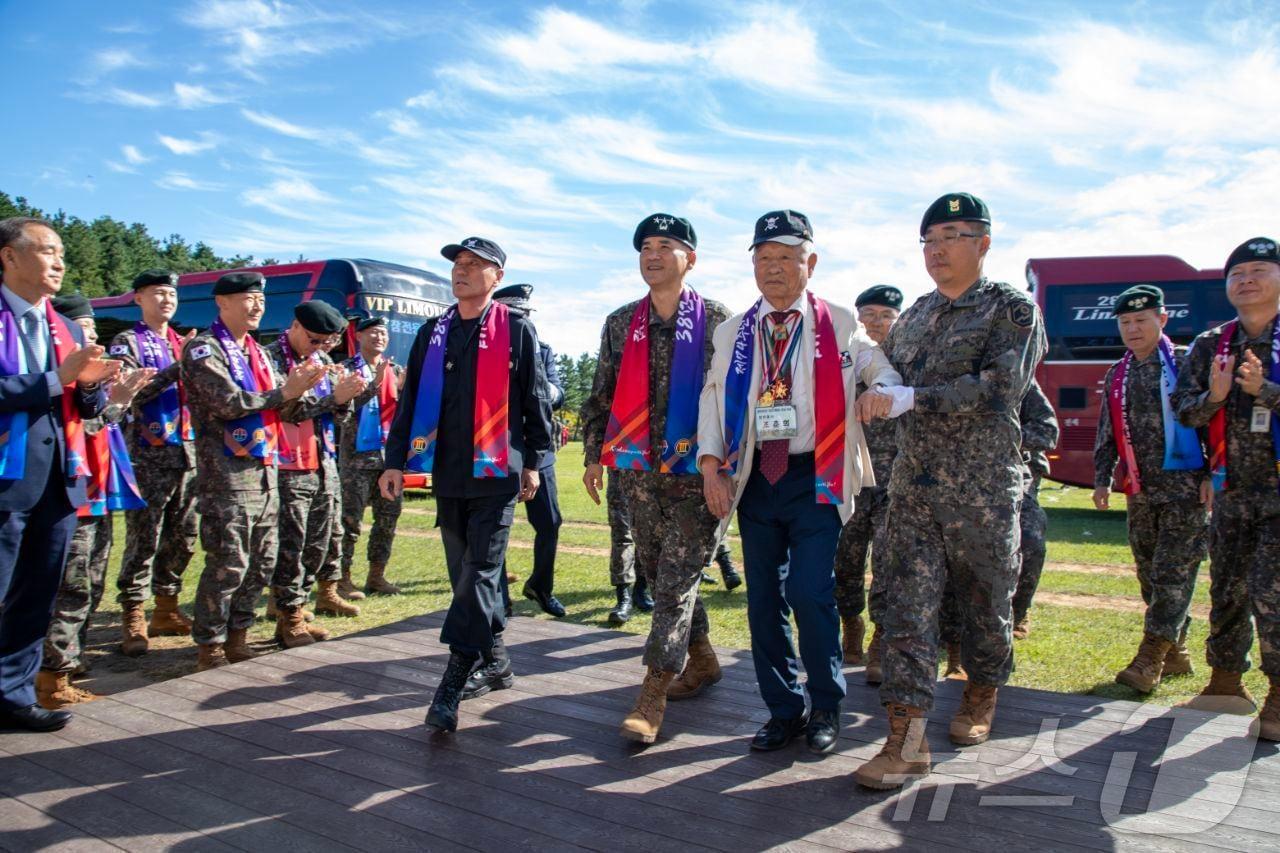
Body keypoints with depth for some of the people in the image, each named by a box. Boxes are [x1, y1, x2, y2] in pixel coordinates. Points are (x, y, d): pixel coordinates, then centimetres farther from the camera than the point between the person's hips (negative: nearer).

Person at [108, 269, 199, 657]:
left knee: (182, 537, 10)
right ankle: (133, 617, 6)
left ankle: (166, 608, 22)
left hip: (188, 451, 6)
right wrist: (178, 368, -18)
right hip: (148, 454, -6)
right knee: (143, 538, -3)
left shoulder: (184, 343, 17)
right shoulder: (128, 342, 0)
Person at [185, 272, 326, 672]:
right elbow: (228, 403, -17)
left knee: (262, 562, 11)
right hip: (227, 474, -8)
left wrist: (296, 389, -5)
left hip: (265, 470, 8)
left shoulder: (257, 352, 19)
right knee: (228, 565, -6)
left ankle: (237, 638, 24)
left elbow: (282, 410, 15)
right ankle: (210, 647, 8)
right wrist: (283, 391, -13)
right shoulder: (204, 349, -4)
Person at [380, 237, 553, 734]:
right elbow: (410, 400, 14)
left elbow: (535, 399, 3)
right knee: (465, 575, 11)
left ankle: (451, 686, -7)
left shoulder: (516, 331, 1)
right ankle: (495, 661, 26)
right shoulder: (433, 333, 13)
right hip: (447, 474, 5)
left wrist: (533, 461, 0)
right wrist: (396, 460, 8)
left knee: (480, 574, -8)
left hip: (497, 474, -5)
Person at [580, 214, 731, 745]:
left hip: (695, 469, -5)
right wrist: (594, 455, 9)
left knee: (676, 579, -7)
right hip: (638, 469, 5)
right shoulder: (620, 324, 11)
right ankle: (702, 661, 31)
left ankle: (653, 696, -3)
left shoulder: (716, 321, -1)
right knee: (658, 573, 12)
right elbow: (599, 396, 14)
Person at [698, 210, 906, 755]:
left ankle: (826, 708, 12)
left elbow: (886, 374, 4)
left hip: (815, 478, -3)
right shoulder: (732, 333, 11)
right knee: (762, 598, 6)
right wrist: (711, 464, -5)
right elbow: (713, 398, 8)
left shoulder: (840, 325, 4)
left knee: (810, 592, -11)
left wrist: (882, 394, -21)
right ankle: (783, 710, 22)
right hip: (755, 479, 3)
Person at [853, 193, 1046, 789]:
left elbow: (998, 388, -17)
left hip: (983, 488, -4)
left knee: (985, 601, 12)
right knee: (908, 605, -5)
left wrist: (912, 398, -20)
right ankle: (906, 739, -3)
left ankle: (981, 697, 37)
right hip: (913, 485, 4)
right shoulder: (915, 316, 15)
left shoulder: (1012, 309, -3)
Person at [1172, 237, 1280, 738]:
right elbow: (1183, 410, 4)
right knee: (1226, 589, 11)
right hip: (1233, 490, 4)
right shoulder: (1210, 347, 7)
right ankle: (1226, 683, 25)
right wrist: (1214, 396, -14)